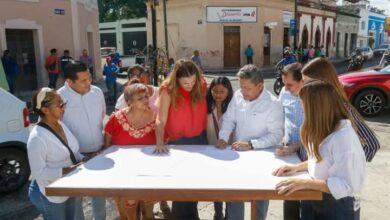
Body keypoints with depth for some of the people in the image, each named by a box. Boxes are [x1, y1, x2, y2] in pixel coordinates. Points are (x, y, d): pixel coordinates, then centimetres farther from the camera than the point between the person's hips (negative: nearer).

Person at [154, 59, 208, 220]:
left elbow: (206, 110, 3)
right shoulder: (168, 91, -17)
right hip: (178, 142, -3)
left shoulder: (201, 86, -7)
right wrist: (160, 142, -32)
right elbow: (160, 120, -19)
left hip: (200, 139, 3)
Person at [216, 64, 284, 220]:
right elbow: (229, 119, 4)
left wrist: (251, 145, -25)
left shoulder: (273, 104, -17)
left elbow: (276, 135, -19)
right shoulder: (238, 95, -3)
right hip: (238, 153, 4)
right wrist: (223, 138, -12)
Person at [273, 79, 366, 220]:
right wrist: (297, 167, 1)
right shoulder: (324, 130, 1)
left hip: (337, 209, -8)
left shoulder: (344, 137, -28)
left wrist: (305, 183, -30)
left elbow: (347, 185, -27)